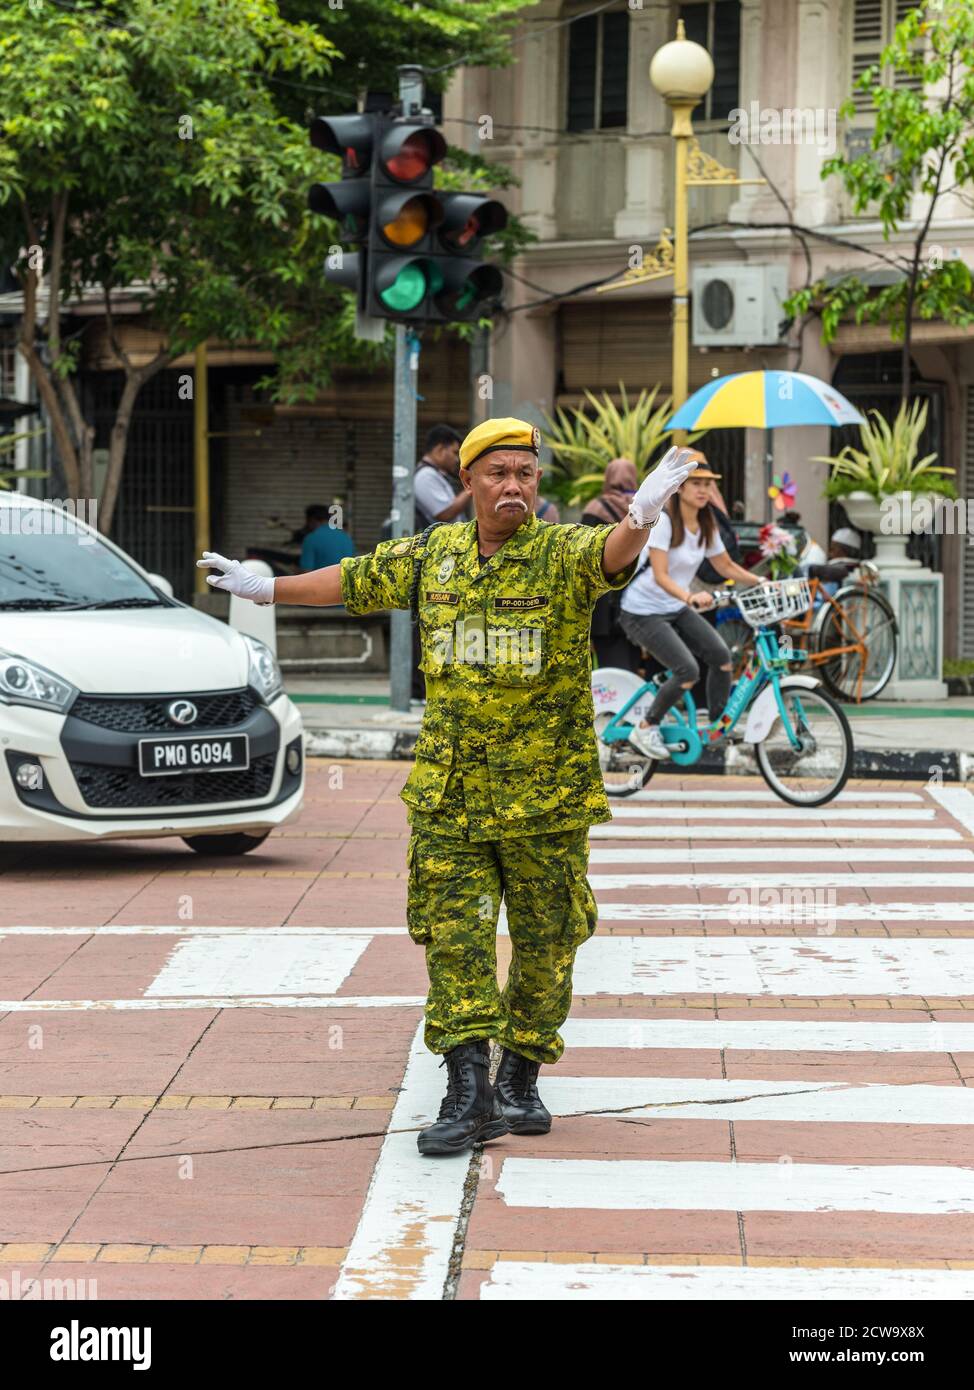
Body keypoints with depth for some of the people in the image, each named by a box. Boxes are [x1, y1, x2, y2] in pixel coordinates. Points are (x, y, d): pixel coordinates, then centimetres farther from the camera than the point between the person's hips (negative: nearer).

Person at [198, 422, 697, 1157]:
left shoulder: (561, 553, -6)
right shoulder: (435, 554, 7)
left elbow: (611, 554, -29)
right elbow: (355, 579, 22)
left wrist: (641, 518, -51)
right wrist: (266, 588, 29)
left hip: (546, 794, -3)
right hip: (449, 792, 3)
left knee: (545, 940, 6)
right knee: (455, 937, -5)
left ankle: (520, 1079, 23)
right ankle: (469, 1093, -5)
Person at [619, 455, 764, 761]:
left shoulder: (706, 526, 0)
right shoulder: (662, 521, -22)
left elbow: (727, 567, 10)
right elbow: (660, 576, -29)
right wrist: (690, 596, -47)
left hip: (677, 610, 7)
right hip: (644, 612, -7)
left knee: (721, 655, -10)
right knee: (688, 671, -21)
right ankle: (645, 729, -2)